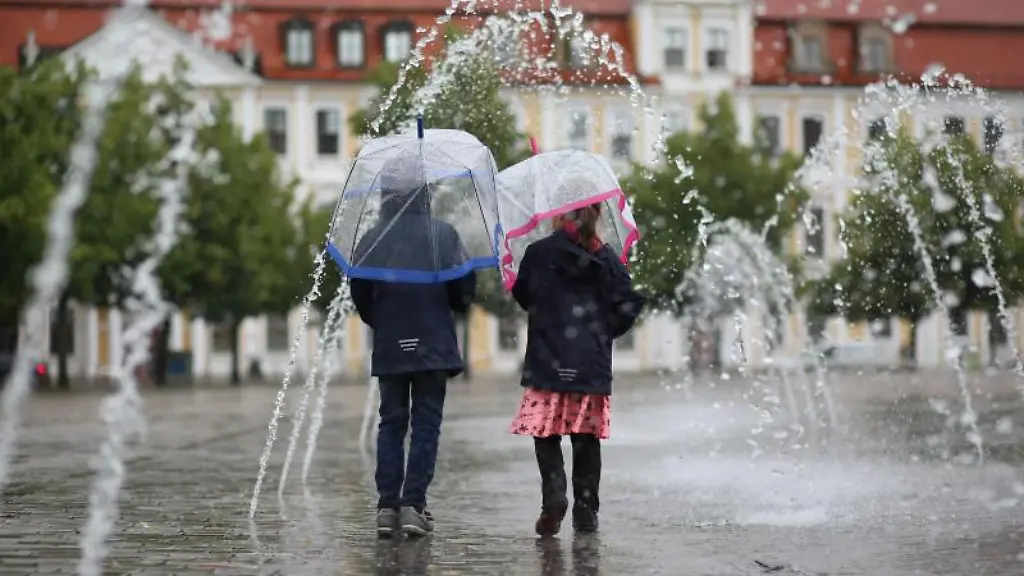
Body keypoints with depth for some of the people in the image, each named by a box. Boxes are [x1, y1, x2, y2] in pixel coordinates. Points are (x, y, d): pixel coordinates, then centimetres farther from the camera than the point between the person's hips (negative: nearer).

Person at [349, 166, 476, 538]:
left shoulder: (372, 239, -1)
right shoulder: (443, 234, -6)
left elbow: (359, 293, 1)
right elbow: (465, 289, -7)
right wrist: (456, 305, 16)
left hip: (388, 348, 2)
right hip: (434, 346, -2)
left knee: (391, 424, 10)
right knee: (426, 425, 3)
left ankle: (387, 505, 3)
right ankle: (413, 504, -4)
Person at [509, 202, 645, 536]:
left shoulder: (538, 253, -4)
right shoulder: (607, 258, 3)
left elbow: (522, 296, 9)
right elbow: (629, 306, 0)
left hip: (548, 364, -2)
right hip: (593, 368, 3)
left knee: (546, 436, 3)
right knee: (586, 440, 10)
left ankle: (554, 496, -17)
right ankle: (586, 510, 10)